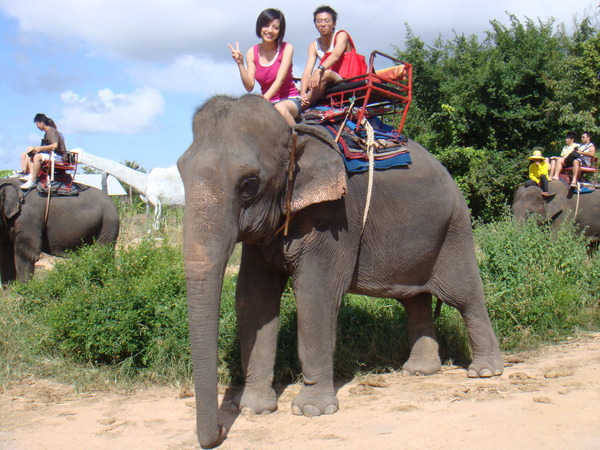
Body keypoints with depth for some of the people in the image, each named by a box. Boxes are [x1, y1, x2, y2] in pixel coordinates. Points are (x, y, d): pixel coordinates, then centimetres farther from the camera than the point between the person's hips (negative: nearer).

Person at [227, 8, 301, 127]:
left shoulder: (286, 48, -3)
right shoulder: (252, 53, 4)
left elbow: (280, 79, -14)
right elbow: (249, 86, -2)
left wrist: (266, 97, -30)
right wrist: (240, 63, -14)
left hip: (290, 100, -3)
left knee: (280, 108, -38)